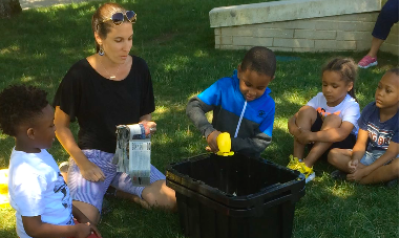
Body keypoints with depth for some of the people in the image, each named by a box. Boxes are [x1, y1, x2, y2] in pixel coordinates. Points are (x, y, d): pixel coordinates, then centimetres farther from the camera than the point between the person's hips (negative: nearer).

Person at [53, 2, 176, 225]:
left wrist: (145, 126, -16)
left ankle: (120, 190, 8)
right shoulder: (80, 74, -15)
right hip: (92, 156, -4)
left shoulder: (139, 68, -4)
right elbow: (60, 126, -5)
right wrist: (82, 164, -12)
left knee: (176, 199, -15)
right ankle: (100, 192, 9)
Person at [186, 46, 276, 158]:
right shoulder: (224, 86, -12)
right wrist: (208, 131, -28)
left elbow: (262, 141, -8)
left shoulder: (268, 105, -9)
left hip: (247, 161, 0)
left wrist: (230, 143, -21)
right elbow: (193, 106, -12)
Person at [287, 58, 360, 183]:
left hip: (343, 143, -4)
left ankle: (306, 165, -38)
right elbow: (295, 117, -14)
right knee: (306, 111, -20)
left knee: (333, 119, -33)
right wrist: (293, 128, -38)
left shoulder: (351, 106, -23)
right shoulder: (320, 98, -7)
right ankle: (296, 161, -29)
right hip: (319, 140, 4)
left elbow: (342, 133, -41)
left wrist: (312, 136, -49)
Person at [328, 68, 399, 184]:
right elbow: (361, 143, -7)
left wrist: (364, 172, -28)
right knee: (333, 155, -17)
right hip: (369, 155, 5)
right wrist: (355, 160, -30)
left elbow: (392, 152, -20)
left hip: (389, 159, -5)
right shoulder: (369, 110, -7)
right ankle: (381, 176, -19)